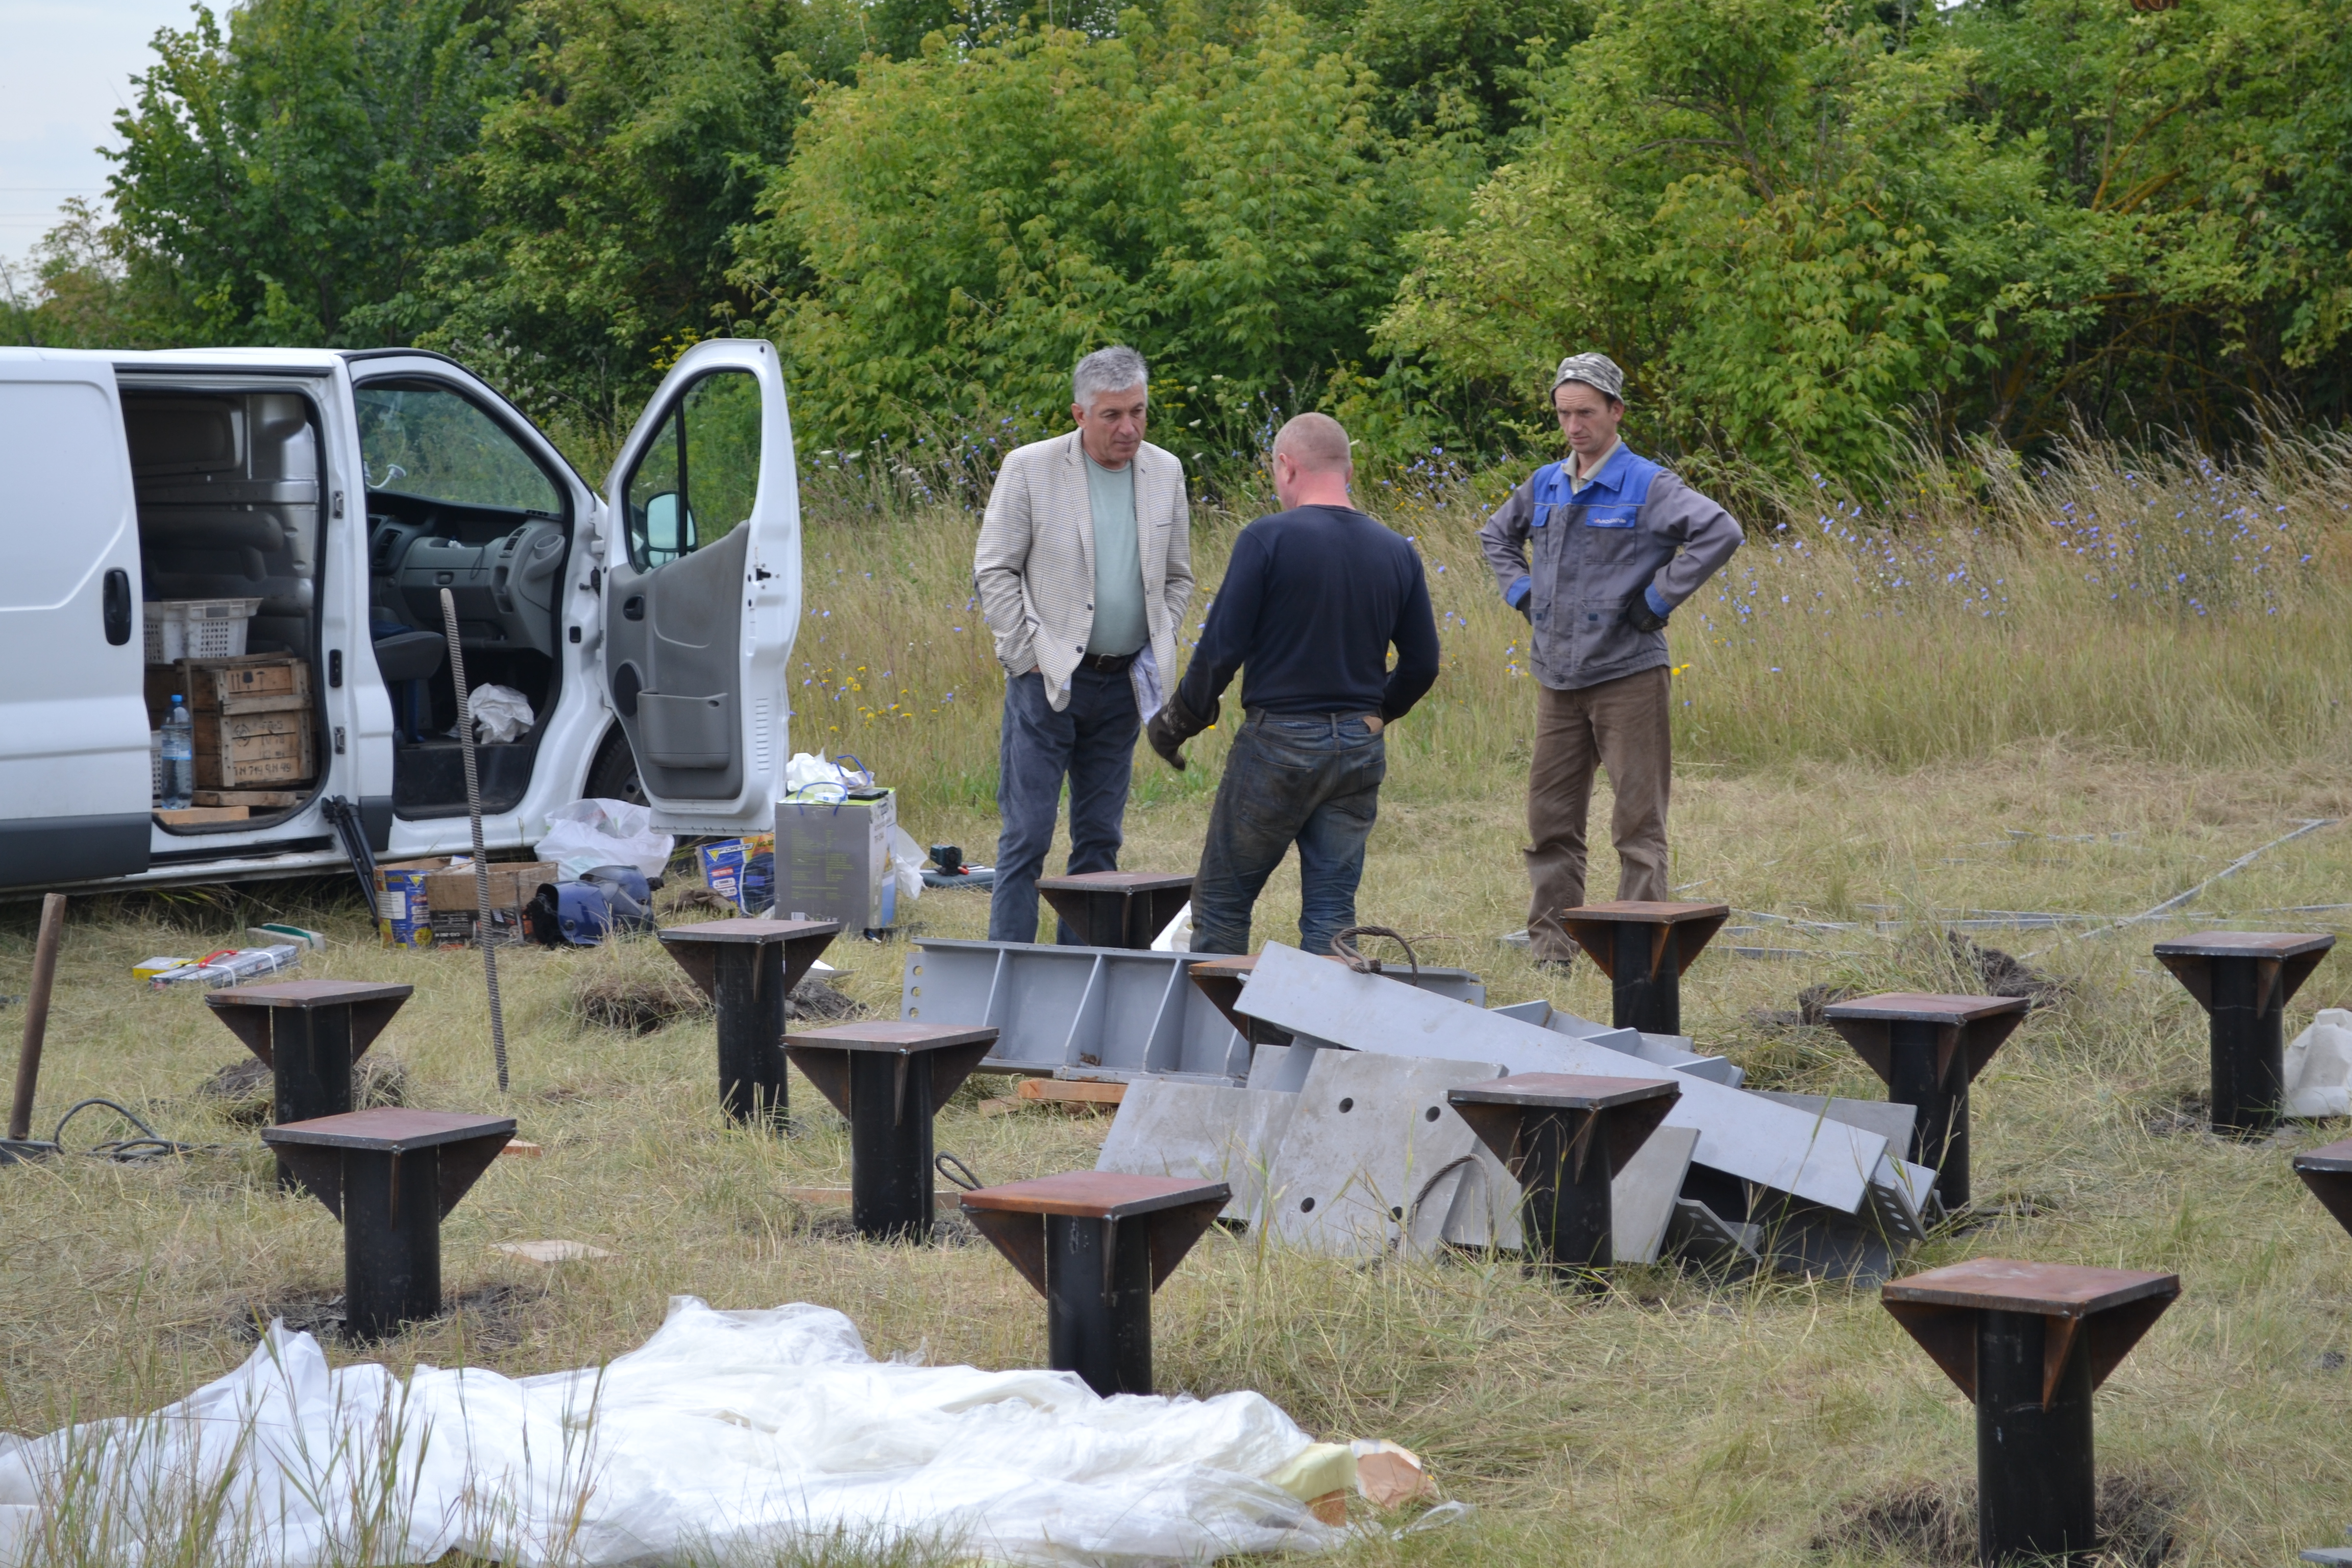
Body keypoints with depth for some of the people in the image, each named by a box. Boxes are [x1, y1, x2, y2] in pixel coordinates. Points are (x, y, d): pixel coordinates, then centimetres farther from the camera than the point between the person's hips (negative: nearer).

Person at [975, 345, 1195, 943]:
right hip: (1047, 679, -4)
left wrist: (1156, 653, 5)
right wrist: (1031, 656, -8)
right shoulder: (1030, 469, -5)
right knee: (1027, 833, -6)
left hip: (1122, 685, 4)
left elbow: (1178, 578, 17)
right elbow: (994, 571, -3)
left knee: (1100, 837, 8)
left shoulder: (1165, 473, 7)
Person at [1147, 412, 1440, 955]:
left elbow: (1222, 648, -12)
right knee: (1332, 910, 8)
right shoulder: (1396, 553, 4)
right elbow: (1422, 664, 9)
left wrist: (1178, 721, 2)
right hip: (1361, 750, 5)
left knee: (1222, 898, 7)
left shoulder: (1267, 540, -11)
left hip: (1277, 744, -5)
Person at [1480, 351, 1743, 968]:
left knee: (1639, 819, -2)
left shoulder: (1646, 487, -7)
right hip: (1556, 677, 6)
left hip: (1628, 673, -6)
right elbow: (1496, 536, 30)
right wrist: (1522, 593, 13)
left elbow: (1721, 532, -19)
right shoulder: (1544, 486, 11)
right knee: (1551, 815, 8)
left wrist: (1658, 599, -17)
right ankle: (1551, 938, 16)